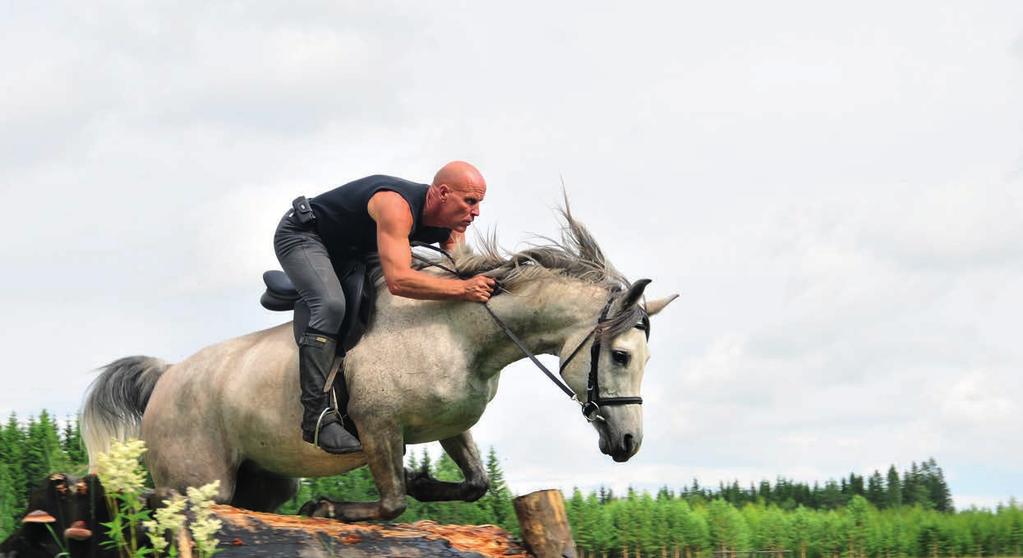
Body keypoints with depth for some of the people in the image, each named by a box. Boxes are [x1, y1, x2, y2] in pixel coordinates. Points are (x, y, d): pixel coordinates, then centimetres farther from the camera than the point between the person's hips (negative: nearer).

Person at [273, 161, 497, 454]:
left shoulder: (451, 226, -9)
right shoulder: (397, 206, -37)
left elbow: (462, 273, -6)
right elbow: (398, 280, -48)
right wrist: (463, 289, -48)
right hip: (301, 235, -10)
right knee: (330, 305, -32)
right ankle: (318, 418, -34)